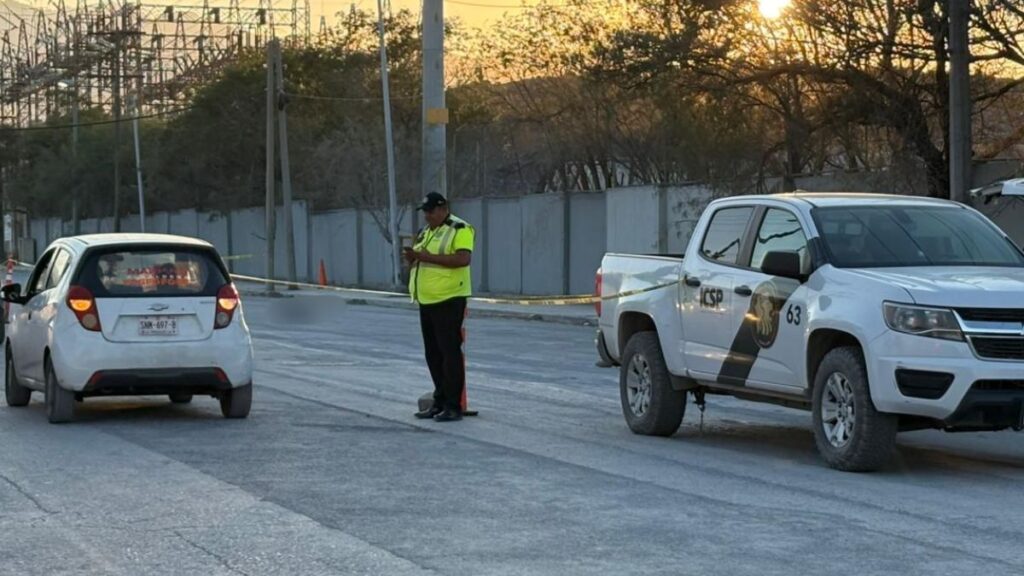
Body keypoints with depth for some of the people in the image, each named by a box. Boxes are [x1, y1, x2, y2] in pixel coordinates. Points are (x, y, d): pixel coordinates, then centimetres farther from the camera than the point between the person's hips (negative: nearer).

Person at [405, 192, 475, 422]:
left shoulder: (459, 229, -8)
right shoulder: (425, 232, 19)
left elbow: (463, 258, -22)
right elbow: (416, 263, 25)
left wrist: (430, 257, -23)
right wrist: (412, 257, 1)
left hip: (448, 300, -9)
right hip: (427, 301, 9)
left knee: (450, 352, -8)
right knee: (433, 354, 12)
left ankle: (453, 406, -7)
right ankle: (439, 403, 19)